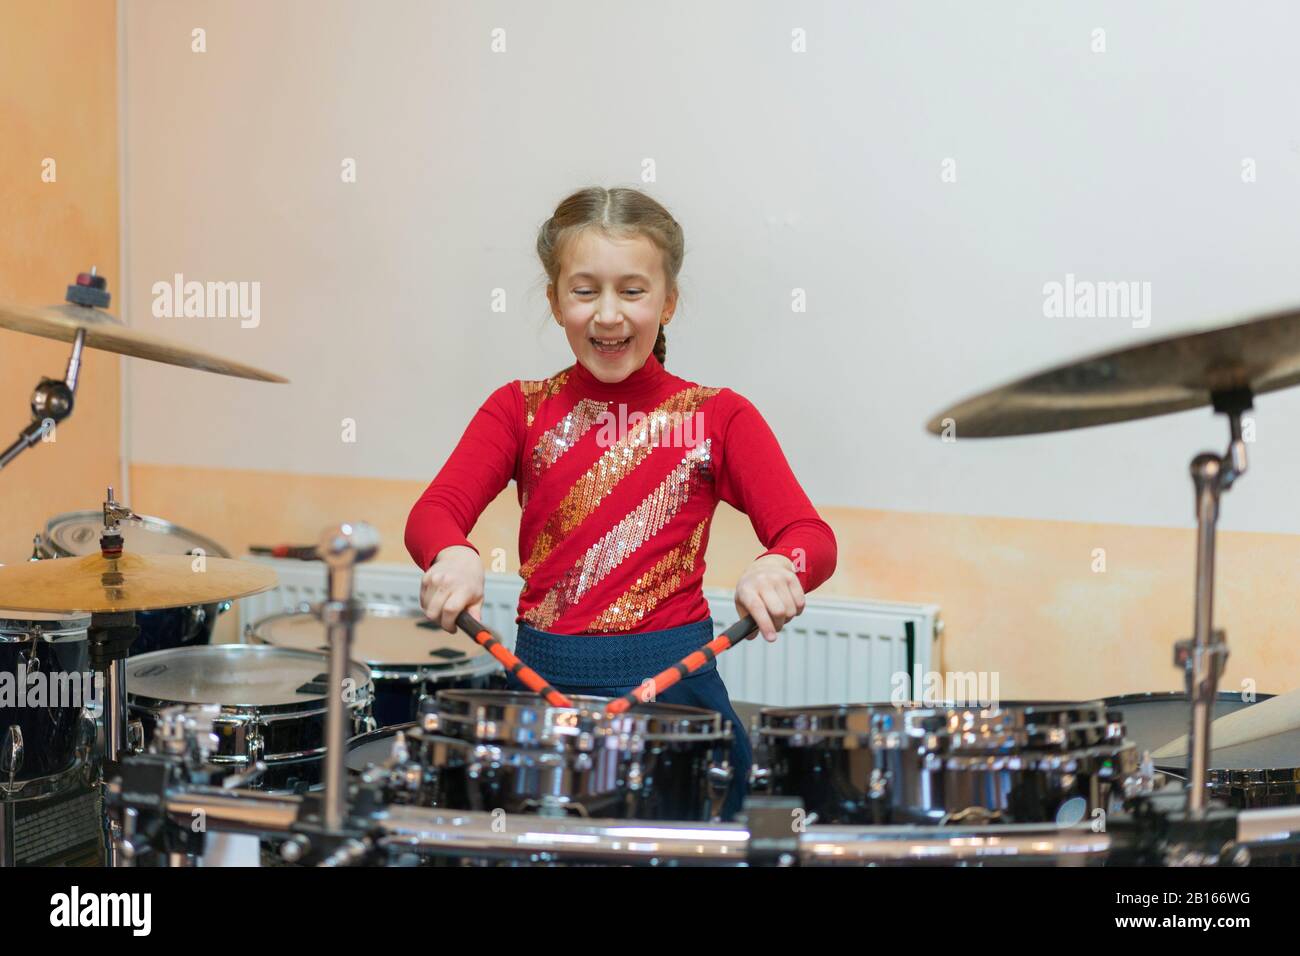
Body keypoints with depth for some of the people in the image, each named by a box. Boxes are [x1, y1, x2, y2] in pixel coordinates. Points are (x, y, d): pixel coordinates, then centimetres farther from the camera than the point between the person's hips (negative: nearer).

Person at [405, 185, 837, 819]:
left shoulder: (717, 417, 3)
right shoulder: (521, 409, 8)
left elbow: (813, 538, -8)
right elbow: (433, 511, -7)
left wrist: (776, 567, -31)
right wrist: (454, 555, -30)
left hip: (673, 680, -1)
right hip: (541, 677, 1)